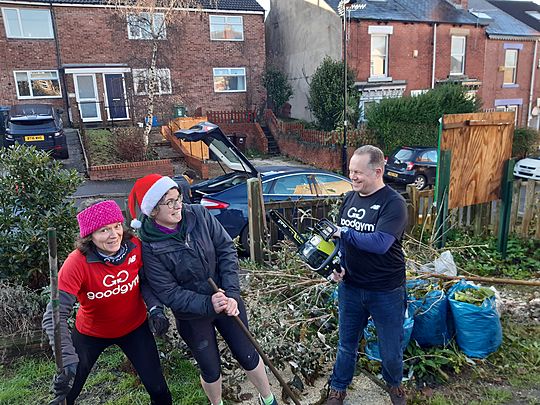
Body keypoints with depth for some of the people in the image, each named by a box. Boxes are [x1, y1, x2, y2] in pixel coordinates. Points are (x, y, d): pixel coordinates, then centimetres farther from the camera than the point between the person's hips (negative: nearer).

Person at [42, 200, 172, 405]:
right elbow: (54, 317, -30)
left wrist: (155, 308, -20)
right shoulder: (77, 263, -29)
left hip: (135, 327, 2)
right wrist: (68, 362, -40)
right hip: (91, 333, -1)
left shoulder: (134, 246, -20)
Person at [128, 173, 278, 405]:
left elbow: (226, 249, -12)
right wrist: (208, 305, -29)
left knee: (247, 355, 15)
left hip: (226, 299, 2)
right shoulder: (150, 248, -20)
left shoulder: (199, 215, -15)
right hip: (192, 315, -2)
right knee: (211, 369, 15)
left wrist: (232, 294, -19)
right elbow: (170, 294, -18)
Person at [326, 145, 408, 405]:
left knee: (391, 349, 16)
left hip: (386, 292, -4)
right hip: (350, 287, 4)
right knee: (346, 344, 19)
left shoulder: (393, 203, -18)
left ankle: (394, 384, 47)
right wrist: (337, 264, -6)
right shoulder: (349, 198, 1)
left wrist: (343, 232, -25)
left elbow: (380, 243, -31)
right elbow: (337, 237, 9)